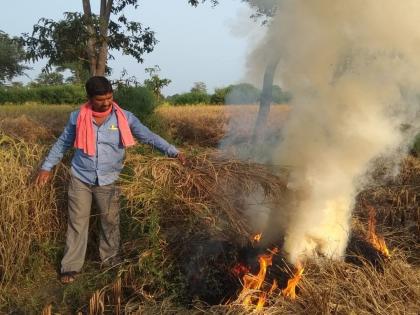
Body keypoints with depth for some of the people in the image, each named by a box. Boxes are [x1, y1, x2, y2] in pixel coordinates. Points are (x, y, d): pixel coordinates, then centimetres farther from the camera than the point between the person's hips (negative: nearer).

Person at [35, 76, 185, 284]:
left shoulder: (124, 118, -8)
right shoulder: (78, 117, -6)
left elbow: (149, 137, -8)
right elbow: (62, 143, 7)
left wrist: (173, 152, -19)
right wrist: (46, 166, 6)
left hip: (107, 181, 0)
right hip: (80, 179, 0)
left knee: (110, 221, 13)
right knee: (77, 223, 6)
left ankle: (110, 257, 34)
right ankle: (71, 266, 17)